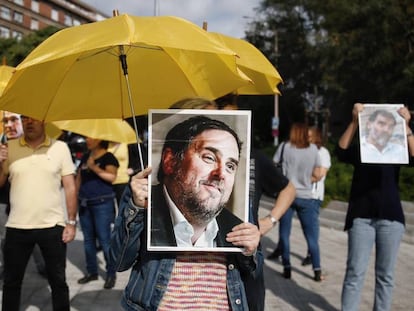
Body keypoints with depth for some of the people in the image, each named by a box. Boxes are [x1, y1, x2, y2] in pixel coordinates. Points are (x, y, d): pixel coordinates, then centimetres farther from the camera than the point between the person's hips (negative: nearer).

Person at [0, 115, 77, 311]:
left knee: (58, 281, 9)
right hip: (17, 227, 2)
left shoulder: (60, 147, -1)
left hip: (53, 226, -1)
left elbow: (70, 187, 0)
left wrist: (71, 222, -5)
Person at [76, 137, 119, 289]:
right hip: (85, 203, 7)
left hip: (102, 203, -7)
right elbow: (78, 178, 18)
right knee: (88, 239, 12)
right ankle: (92, 271, 23)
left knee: (104, 239, -6)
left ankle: (111, 274, 3)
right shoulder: (85, 157, 14)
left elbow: (111, 177, -19)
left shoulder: (108, 157, -5)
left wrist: (94, 167, -22)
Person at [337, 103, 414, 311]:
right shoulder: (359, 150, 5)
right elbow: (341, 151, -14)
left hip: (391, 218, 2)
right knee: (355, 272, -2)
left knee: (385, 274, 10)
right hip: (361, 217, -1)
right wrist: (355, 121, -23)